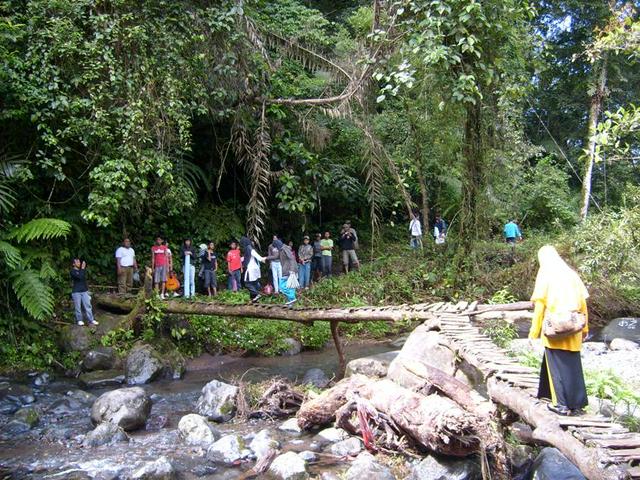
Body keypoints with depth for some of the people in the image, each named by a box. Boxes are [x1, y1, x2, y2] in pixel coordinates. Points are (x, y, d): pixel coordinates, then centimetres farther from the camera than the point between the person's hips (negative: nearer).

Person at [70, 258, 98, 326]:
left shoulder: (81, 270, 10)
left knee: (88, 306, 2)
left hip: (84, 291, 5)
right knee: (78, 307, 4)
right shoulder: (72, 271, -9)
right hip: (76, 292, -5)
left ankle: (91, 320, 5)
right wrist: (82, 268, -18)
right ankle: (79, 320, 19)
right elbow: (80, 277, -23)